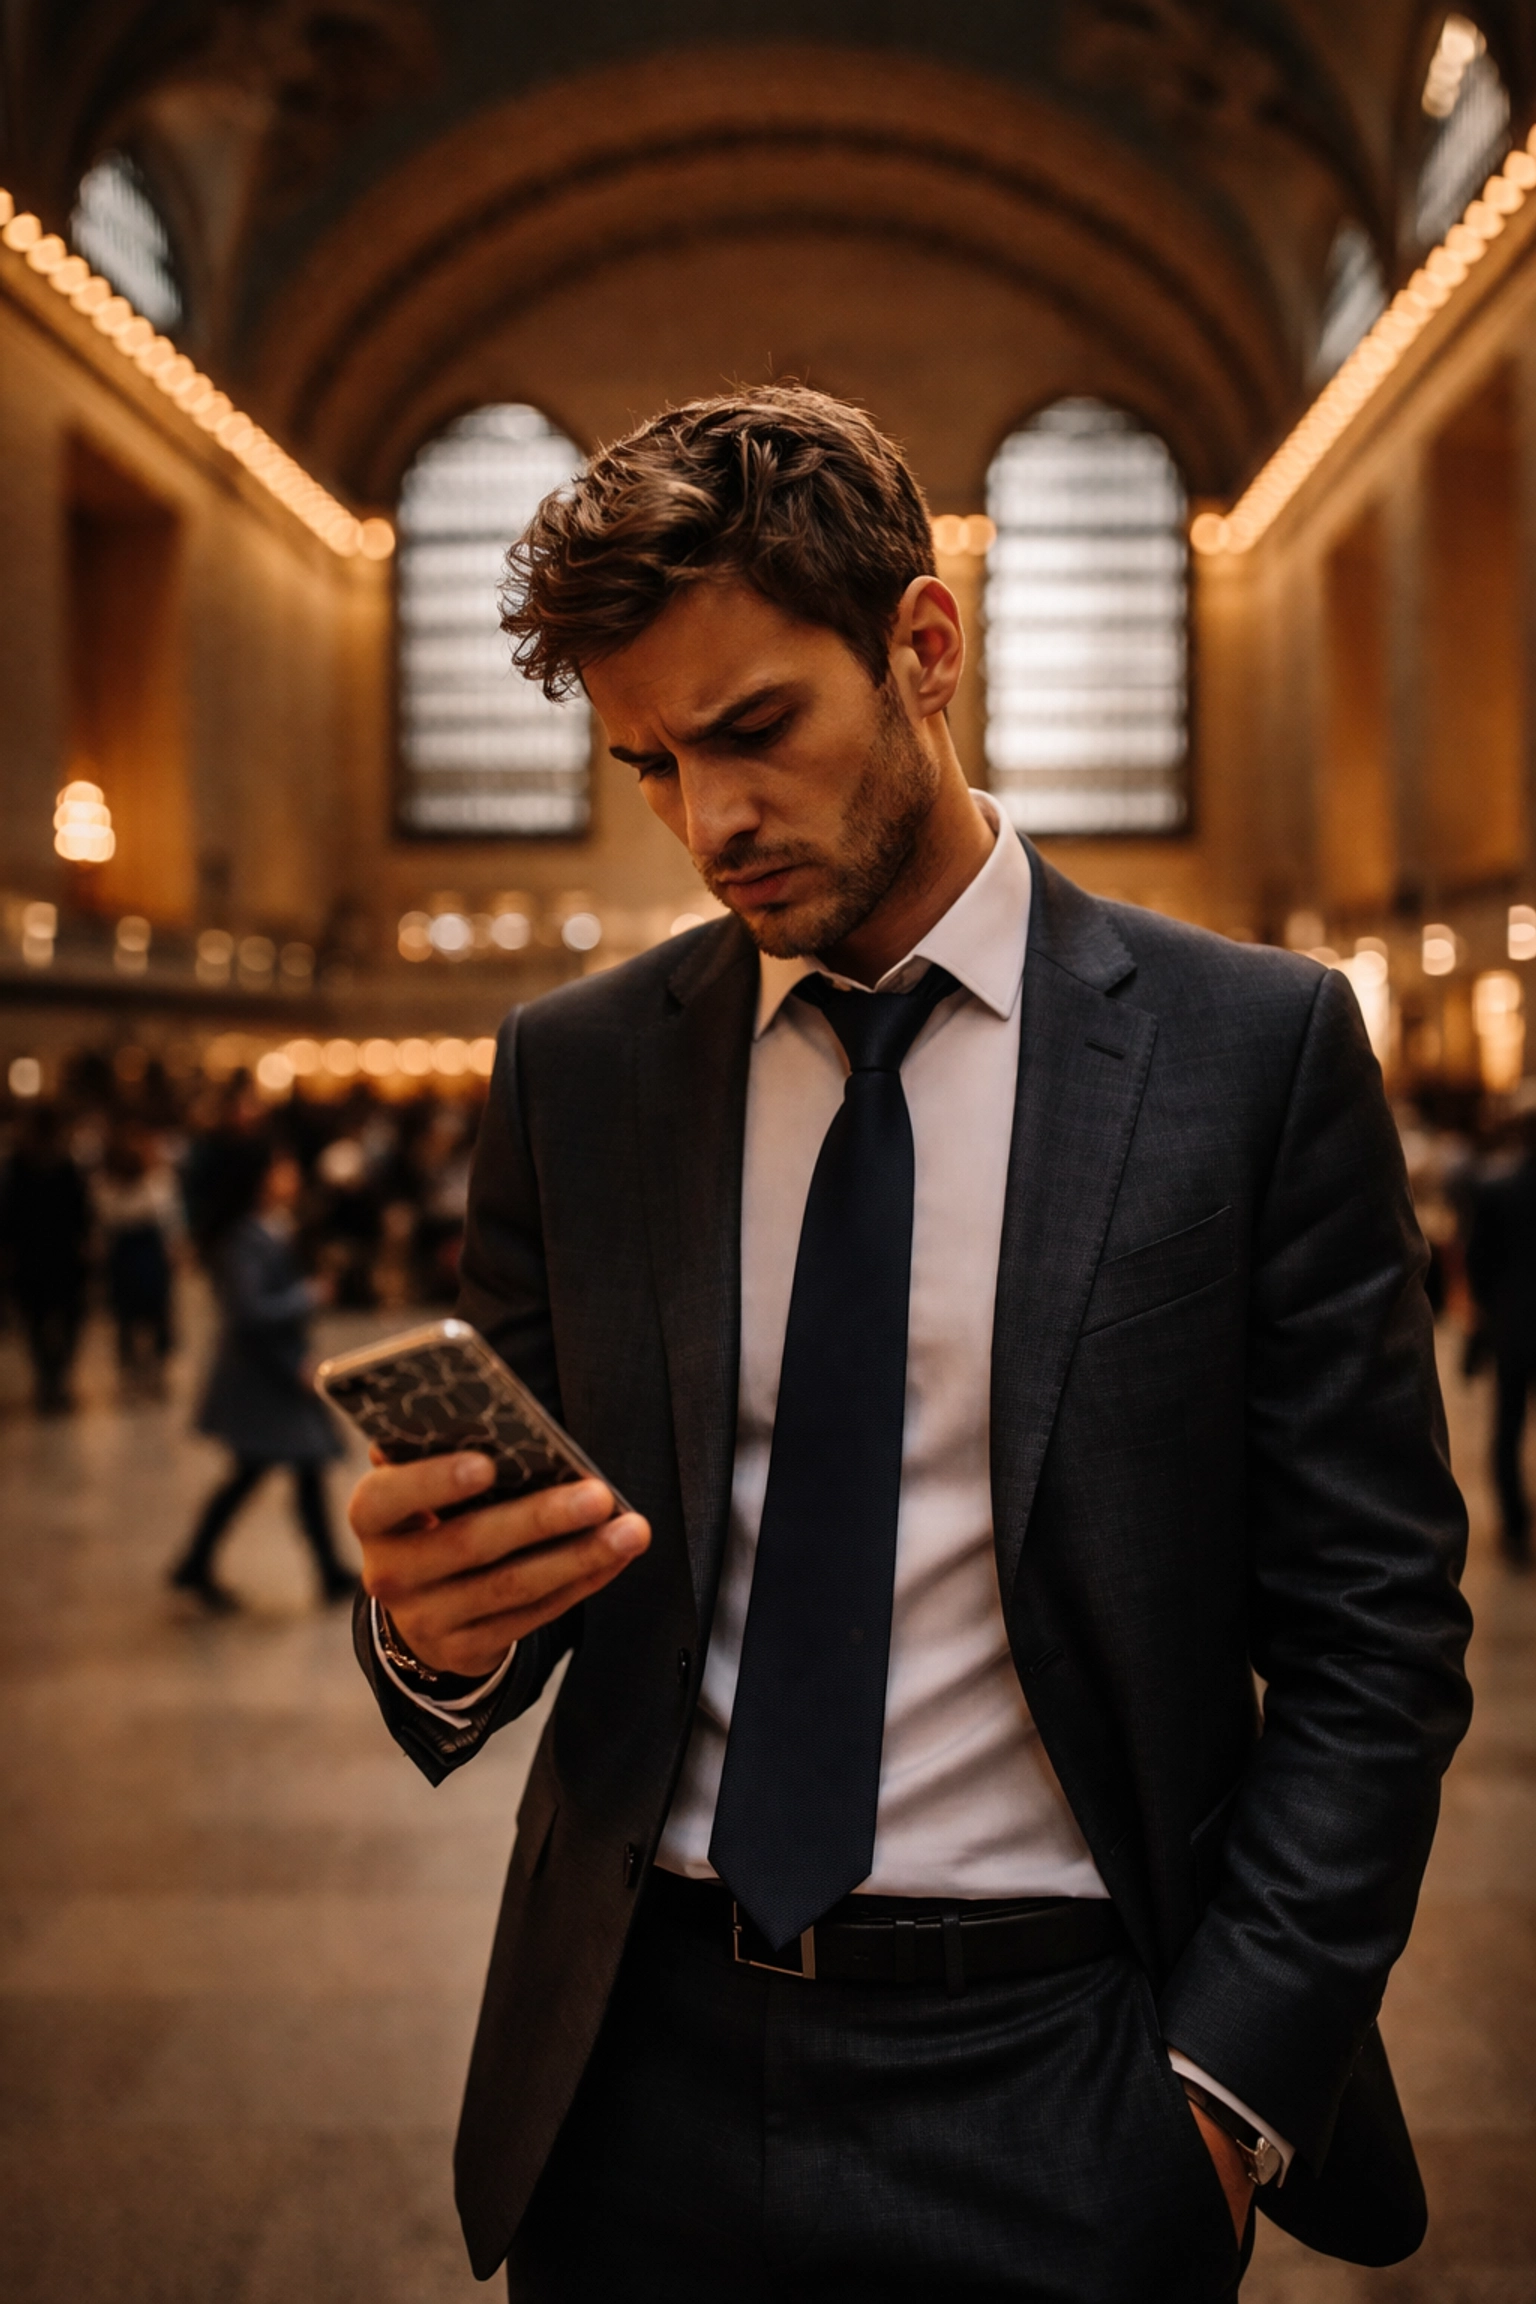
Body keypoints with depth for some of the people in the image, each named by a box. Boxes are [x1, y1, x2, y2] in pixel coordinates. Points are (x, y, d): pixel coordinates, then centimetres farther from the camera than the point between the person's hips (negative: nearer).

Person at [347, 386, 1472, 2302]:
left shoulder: (1255, 1047, -6)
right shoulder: (570, 1072, 2)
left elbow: (1373, 1627, -5)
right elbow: (498, 1604, 7)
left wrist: (1222, 2089, -10)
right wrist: (436, 1624, -15)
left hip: (1060, 2090, -2)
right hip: (642, 2069, 3)